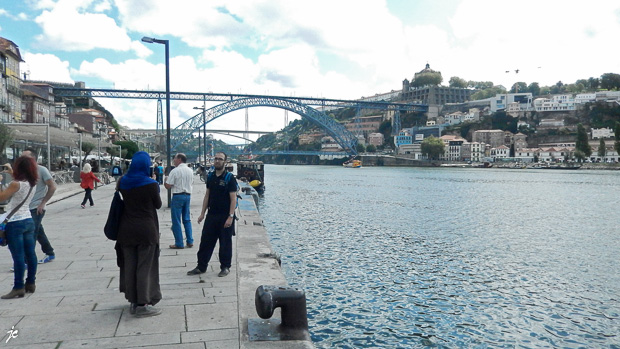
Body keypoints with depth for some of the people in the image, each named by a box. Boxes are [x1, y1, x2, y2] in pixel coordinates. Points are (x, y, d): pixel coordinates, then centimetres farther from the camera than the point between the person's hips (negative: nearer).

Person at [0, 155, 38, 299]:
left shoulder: (16, 184, -15)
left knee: (18, 256, -5)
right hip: (29, 221, 8)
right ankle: (30, 283, 19)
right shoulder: (32, 184, 7)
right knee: (30, 254, 11)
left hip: (15, 224, -7)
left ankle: (18, 287, -3)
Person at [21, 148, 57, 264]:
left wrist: (42, 203, -13)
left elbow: (52, 187, -13)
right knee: (39, 233, 15)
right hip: (27, 208, 7)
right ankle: (50, 254, 28)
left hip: (36, 209, -7)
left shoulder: (41, 170, -11)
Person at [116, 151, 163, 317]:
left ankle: (133, 301, 24)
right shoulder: (151, 184, -14)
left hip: (127, 230, 5)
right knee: (144, 267, 3)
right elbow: (158, 205, -1)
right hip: (146, 230, -5)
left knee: (129, 266, 13)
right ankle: (143, 305, 7)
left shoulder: (123, 182, 0)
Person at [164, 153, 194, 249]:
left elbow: (168, 186, -12)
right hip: (188, 195, 7)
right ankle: (190, 241, 16)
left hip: (178, 196, -6)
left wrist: (165, 181, 7)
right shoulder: (190, 171, 8)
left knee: (176, 221, 1)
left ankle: (179, 243, 4)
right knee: (187, 219, 15)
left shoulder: (175, 171, -13)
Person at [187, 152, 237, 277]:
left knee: (225, 243, 5)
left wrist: (230, 216, -18)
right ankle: (201, 266, 19)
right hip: (212, 215, 5)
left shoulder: (229, 178, -9)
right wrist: (202, 213, 10)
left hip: (225, 216, -5)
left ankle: (225, 267, 18)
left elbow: (233, 198, -12)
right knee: (205, 241, 8)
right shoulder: (210, 177, 9)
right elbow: (207, 195, 14)